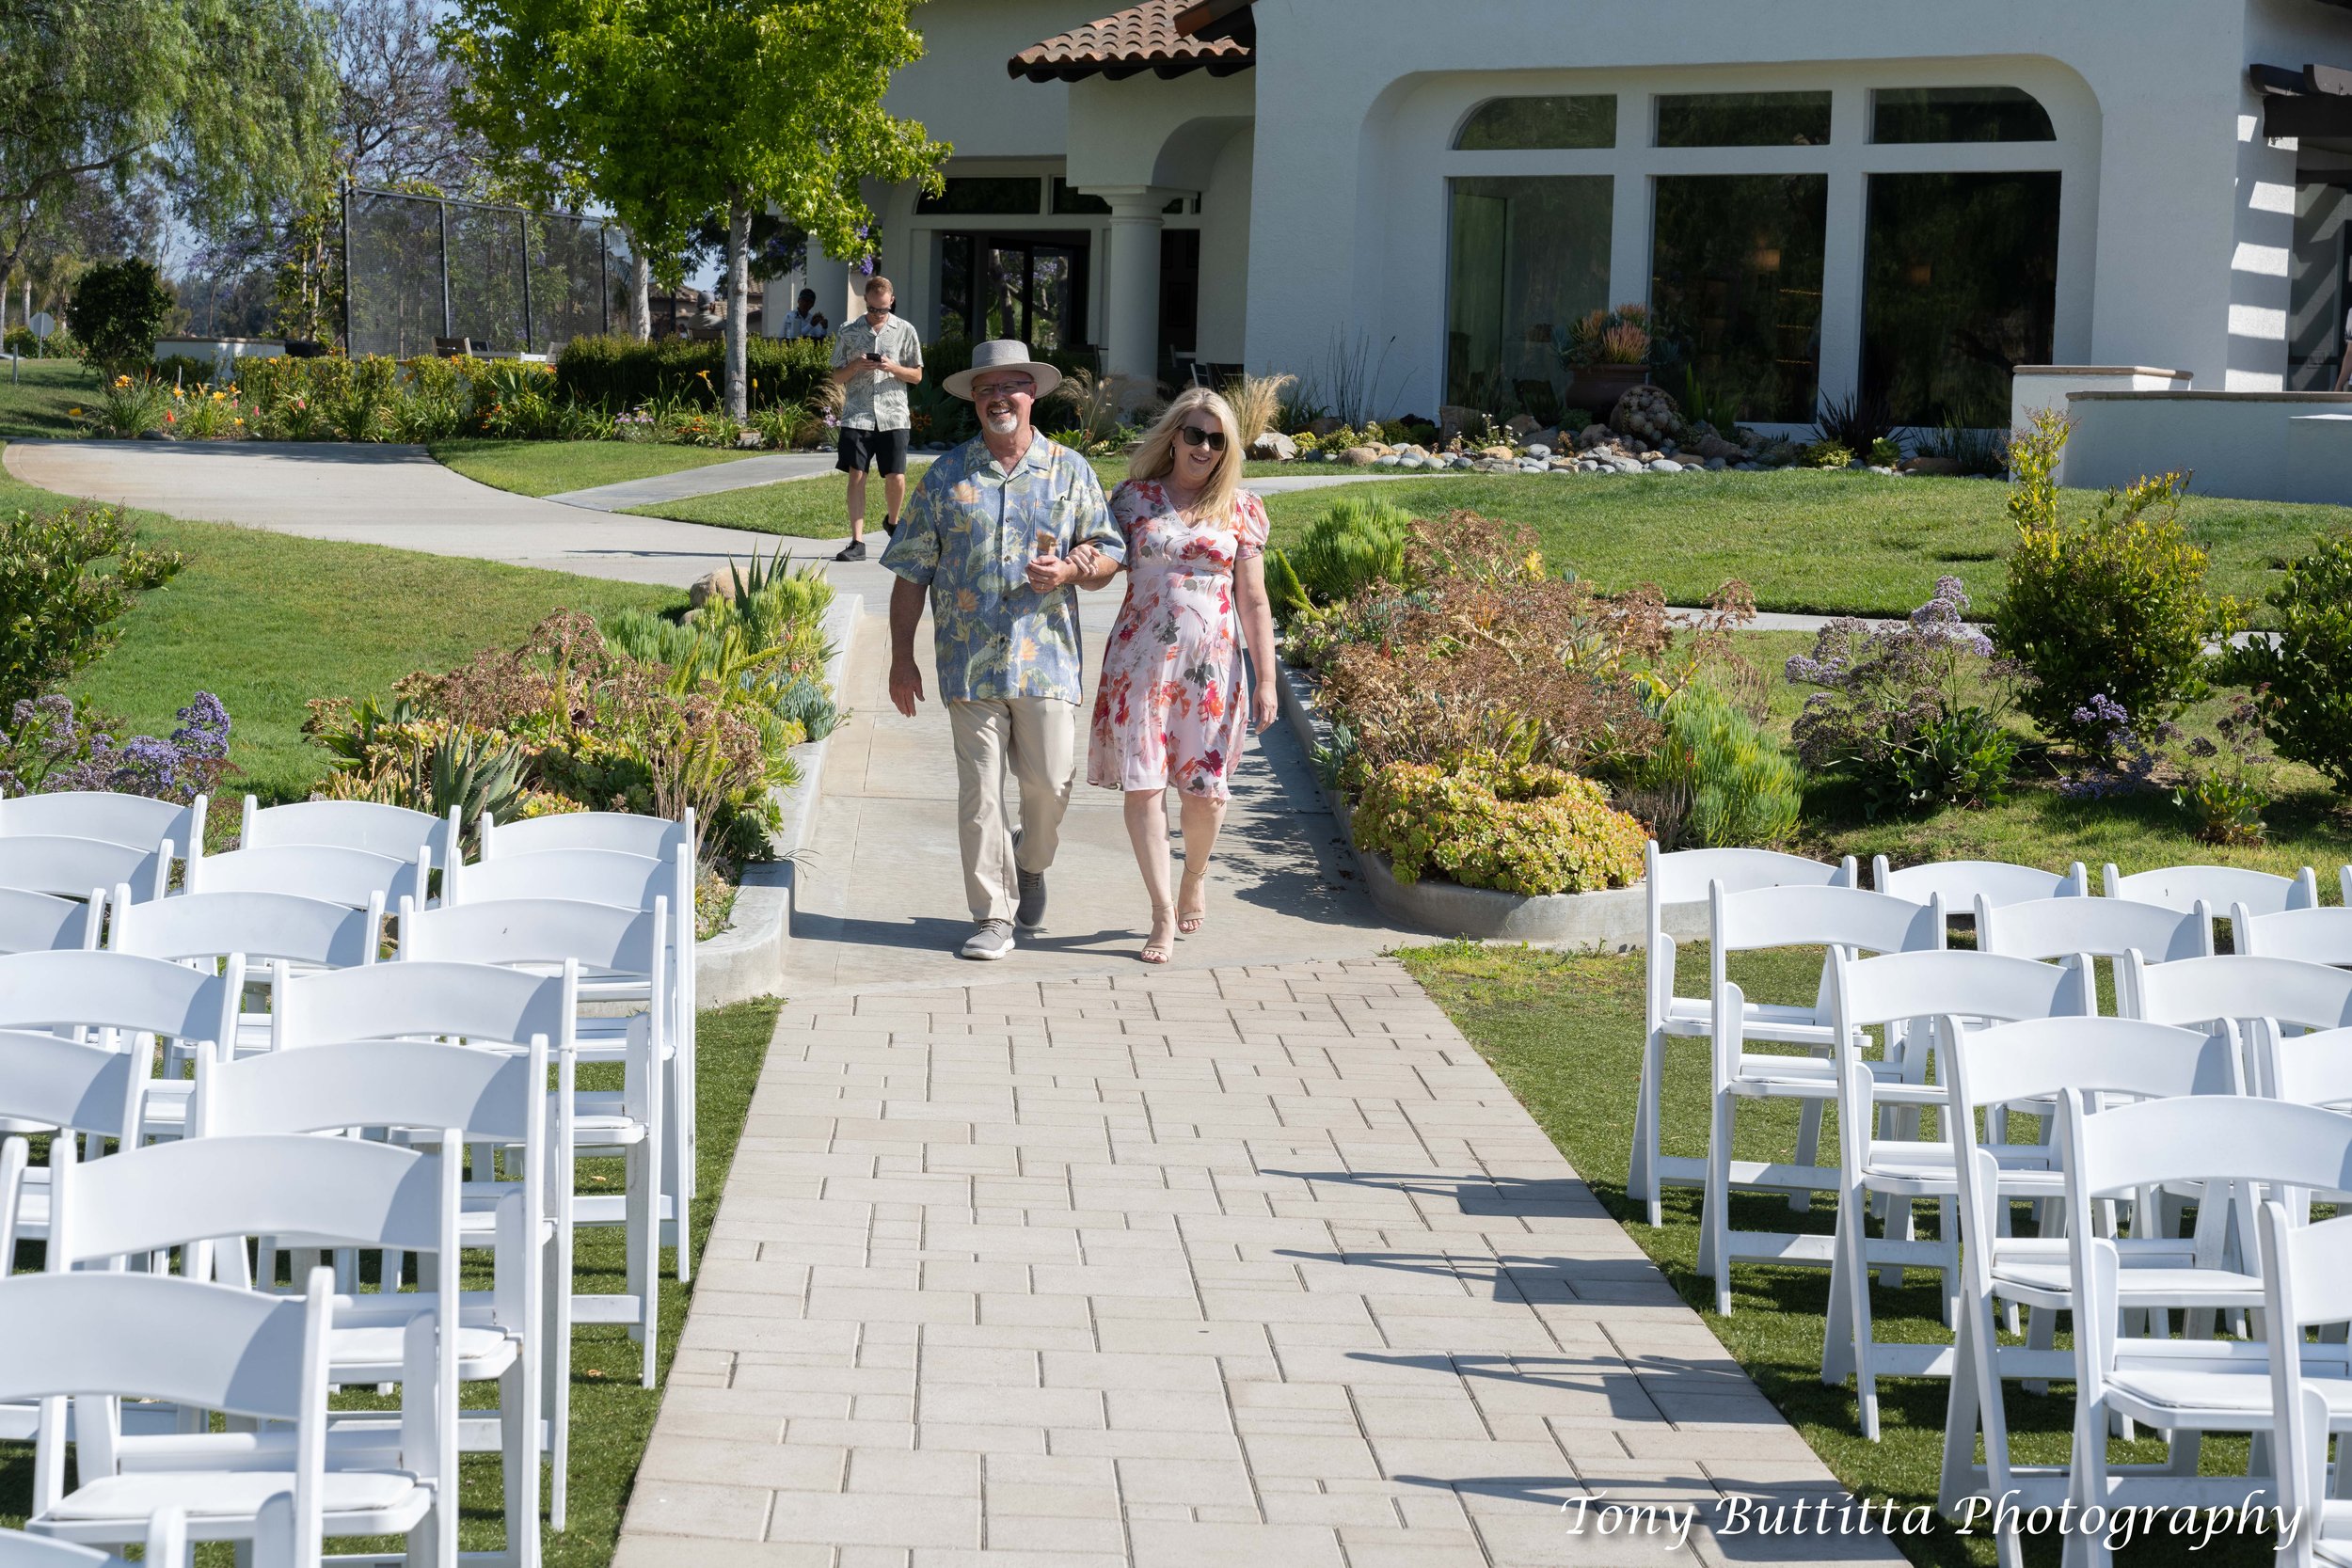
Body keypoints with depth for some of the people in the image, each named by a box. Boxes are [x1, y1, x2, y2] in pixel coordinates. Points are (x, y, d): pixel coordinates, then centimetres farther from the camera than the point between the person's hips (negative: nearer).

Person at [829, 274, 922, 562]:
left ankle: (892, 520, 27)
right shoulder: (848, 331, 7)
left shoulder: (905, 331, 6)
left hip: (893, 415, 0)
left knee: (896, 478, -4)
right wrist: (855, 366, -11)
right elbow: (837, 376, 10)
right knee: (856, 476, -6)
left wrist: (893, 367, -12)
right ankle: (857, 542, -4)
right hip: (857, 416, 0)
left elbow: (917, 375, 8)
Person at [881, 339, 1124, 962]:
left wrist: (1070, 570, -13)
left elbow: (1109, 554, 10)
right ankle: (994, 916, 6)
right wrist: (901, 657, 3)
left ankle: (1031, 865, 31)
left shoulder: (1070, 471, 9)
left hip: (1047, 658, 0)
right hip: (970, 660, 0)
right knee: (980, 790, -2)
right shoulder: (946, 476, 7)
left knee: (1049, 781, 0)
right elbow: (911, 570, 8)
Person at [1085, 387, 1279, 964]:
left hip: (1212, 663, 0)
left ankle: (1195, 877, 34)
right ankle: (1164, 916, 2)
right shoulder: (1135, 497, 5)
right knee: (1142, 783, -5)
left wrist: (1266, 681, 1)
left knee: (1205, 788, 3)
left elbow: (1254, 603, 5)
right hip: (1140, 658, 0)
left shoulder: (1240, 509, 5)